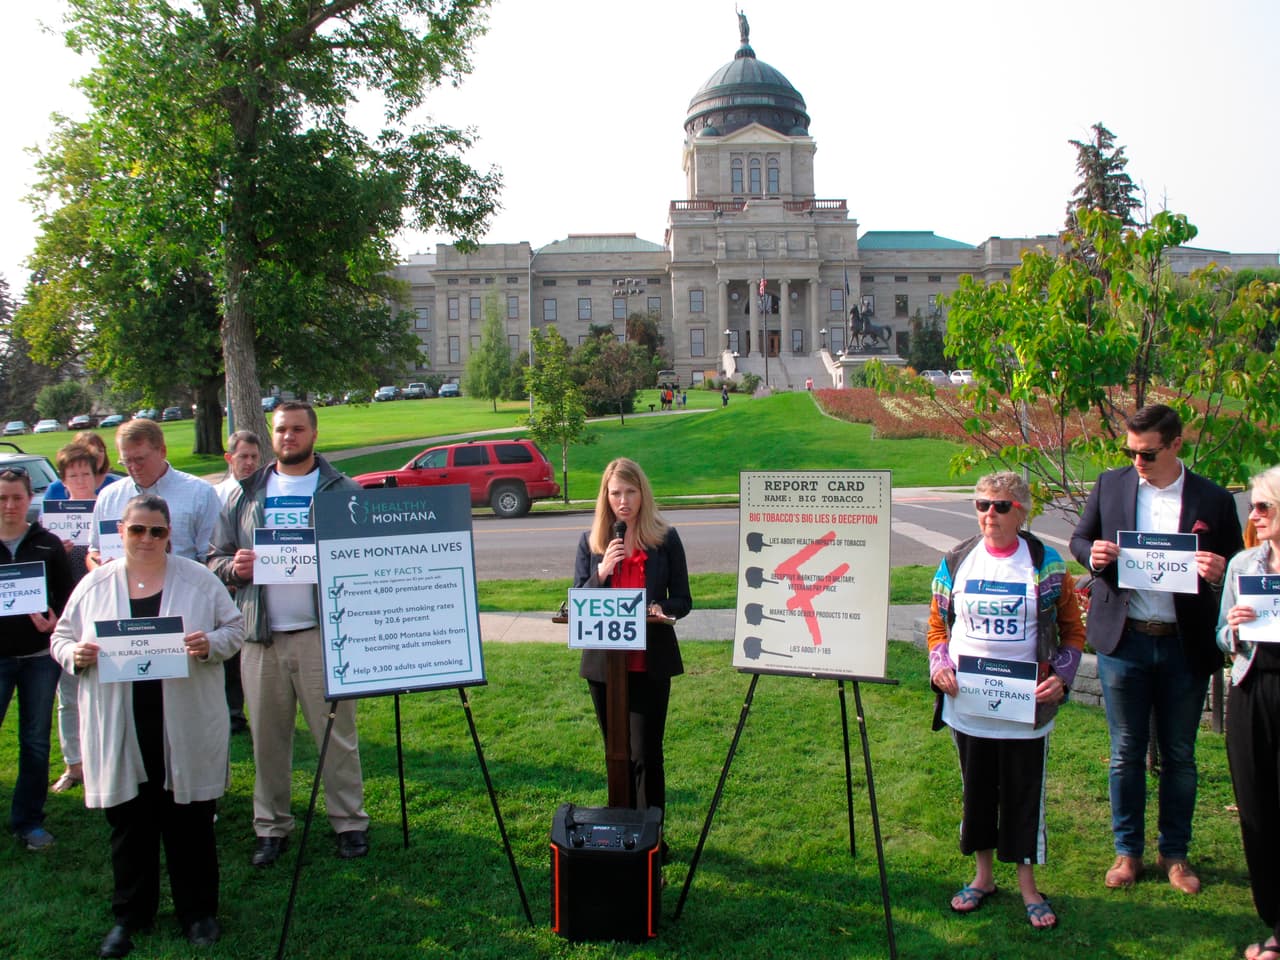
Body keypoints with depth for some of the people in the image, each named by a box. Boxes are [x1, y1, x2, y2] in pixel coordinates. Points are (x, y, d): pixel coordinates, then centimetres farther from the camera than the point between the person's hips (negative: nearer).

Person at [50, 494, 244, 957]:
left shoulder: (198, 579, 1)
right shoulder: (94, 585, 5)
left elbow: (234, 628, 4)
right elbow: (61, 639, 11)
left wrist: (211, 645, -16)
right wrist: (75, 654, -11)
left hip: (185, 729, -1)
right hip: (120, 732, 1)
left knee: (189, 821, 8)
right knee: (129, 822, 11)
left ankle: (198, 911, 23)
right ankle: (129, 914, 28)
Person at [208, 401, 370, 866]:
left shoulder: (342, 491, 4)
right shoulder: (244, 495, 14)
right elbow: (216, 559, 14)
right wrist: (234, 567, -8)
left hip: (323, 632, -3)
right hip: (261, 636, 3)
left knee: (336, 732, 1)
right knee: (267, 736, 10)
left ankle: (349, 822, 13)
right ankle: (271, 827, 22)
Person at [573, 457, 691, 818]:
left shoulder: (665, 538, -2)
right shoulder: (591, 541, 4)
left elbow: (683, 601, 2)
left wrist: (661, 609, -20)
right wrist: (602, 571, -17)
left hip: (650, 663, -2)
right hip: (603, 662, 3)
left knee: (645, 754, -4)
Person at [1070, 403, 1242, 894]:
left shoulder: (1213, 499, -2)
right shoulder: (1111, 485, 1)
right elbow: (1078, 539, 11)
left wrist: (1218, 572, -20)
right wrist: (1092, 554, -12)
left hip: (1185, 645, 0)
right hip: (1123, 639, 1)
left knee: (1179, 755, 12)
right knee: (1126, 752, 10)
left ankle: (1175, 853, 29)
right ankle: (1127, 851, 25)